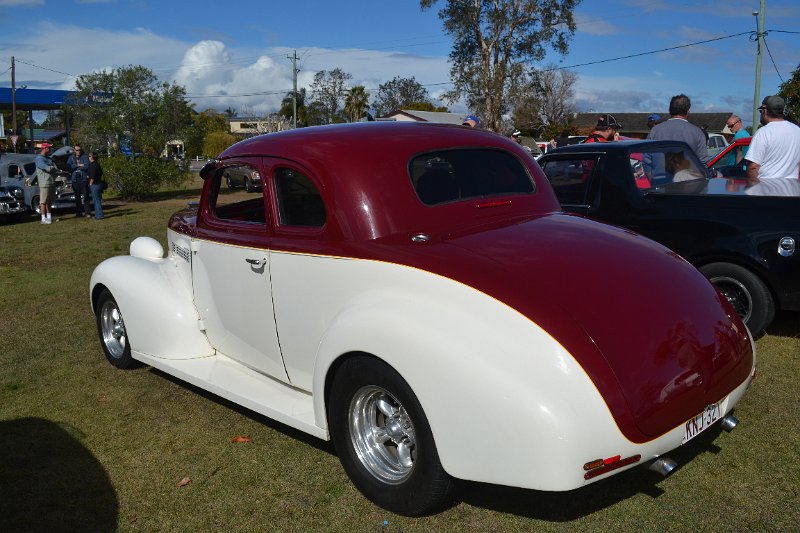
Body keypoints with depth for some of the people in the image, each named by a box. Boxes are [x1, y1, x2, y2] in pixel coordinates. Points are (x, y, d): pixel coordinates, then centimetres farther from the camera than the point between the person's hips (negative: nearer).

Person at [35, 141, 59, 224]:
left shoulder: (48, 158, 18)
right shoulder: (39, 159, -8)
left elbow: (56, 169, 8)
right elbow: (47, 168, -20)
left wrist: (51, 168, -12)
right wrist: (53, 168, -1)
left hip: (52, 183, 8)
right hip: (44, 184, -8)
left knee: (49, 201, 13)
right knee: (43, 202, -5)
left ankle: (49, 216, 21)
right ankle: (43, 218, -3)